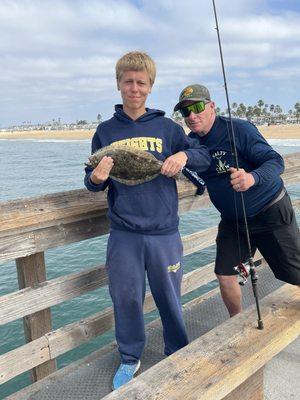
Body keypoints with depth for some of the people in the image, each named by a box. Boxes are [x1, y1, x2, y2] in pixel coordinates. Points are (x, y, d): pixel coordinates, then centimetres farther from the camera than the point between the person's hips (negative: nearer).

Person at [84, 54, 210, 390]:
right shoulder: (105, 131, 5)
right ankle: (130, 359, 35)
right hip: (123, 234, 1)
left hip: (164, 231, 0)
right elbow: (93, 182, 7)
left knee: (169, 298, 13)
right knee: (126, 299, 11)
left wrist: (184, 154, -17)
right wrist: (95, 178, -17)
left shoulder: (166, 127, 3)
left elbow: (205, 156, 5)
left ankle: (178, 354, 37)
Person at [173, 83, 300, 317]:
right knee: (225, 275, 4)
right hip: (232, 219, 5)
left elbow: (275, 161, -24)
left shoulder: (238, 129, -20)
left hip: (271, 212, -5)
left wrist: (252, 178, -45)